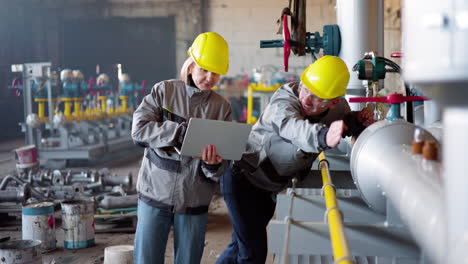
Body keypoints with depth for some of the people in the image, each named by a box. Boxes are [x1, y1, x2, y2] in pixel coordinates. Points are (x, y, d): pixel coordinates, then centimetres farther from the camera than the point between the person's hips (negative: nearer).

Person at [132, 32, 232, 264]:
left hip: (194, 201, 1)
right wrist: (183, 133, -23)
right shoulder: (163, 91, -1)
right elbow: (139, 129, -14)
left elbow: (221, 167, -1)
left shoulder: (222, 108, 1)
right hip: (155, 194, -1)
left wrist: (213, 164, -25)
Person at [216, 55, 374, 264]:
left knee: (241, 245, 20)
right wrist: (323, 137, -73)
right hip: (243, 176, -6)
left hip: (271, 187, 7)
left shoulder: (339, 108, -11)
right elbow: (294, 128, -51)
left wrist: (359, 122, -20)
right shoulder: (284, 100, -30)